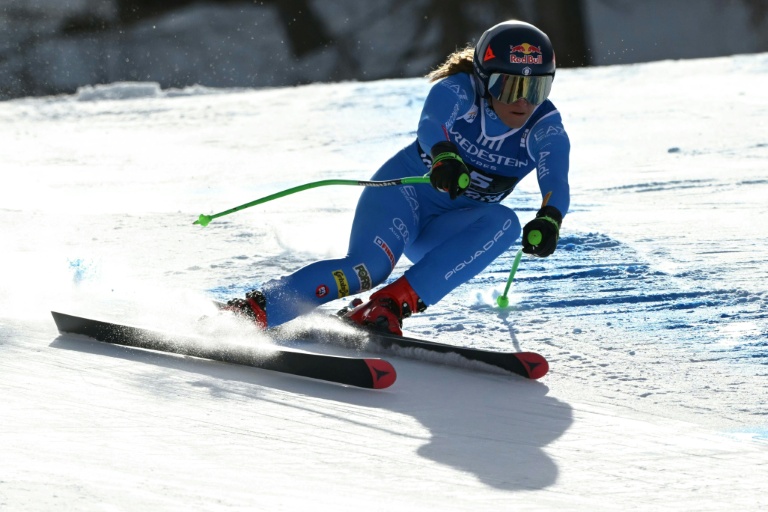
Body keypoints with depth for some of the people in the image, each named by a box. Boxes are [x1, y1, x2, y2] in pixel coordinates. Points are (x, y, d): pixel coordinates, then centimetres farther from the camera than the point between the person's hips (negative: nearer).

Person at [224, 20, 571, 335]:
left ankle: (392, 303, -35)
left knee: (503, 224, -29)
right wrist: (443, 155, -63)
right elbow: (431, 124, -39)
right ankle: (251, 310, -29)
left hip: (444, 232, 4)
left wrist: (549, 219, -52)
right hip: (406, 192, -4)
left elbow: (556, 181, -29)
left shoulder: (545, 129, -11)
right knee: (368, 267, -32)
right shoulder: (458, 91, -18)